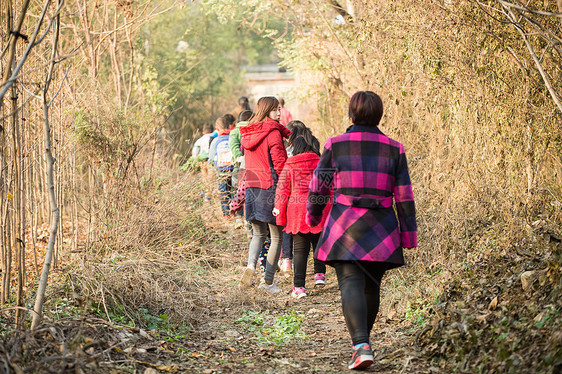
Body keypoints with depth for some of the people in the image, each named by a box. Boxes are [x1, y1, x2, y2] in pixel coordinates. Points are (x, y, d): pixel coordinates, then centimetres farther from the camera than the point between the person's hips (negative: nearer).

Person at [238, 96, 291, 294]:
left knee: (258, 233, 18)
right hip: (271, 187, -6)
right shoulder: (273, 133, -11)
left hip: (252, 187, 6)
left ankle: (251, 264, -9)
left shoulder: (247, 134, 10)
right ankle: (268, 281, 7)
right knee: (276, 236, 6)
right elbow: (280, 163, -14)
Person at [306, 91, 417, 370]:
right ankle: (361, 341, 31)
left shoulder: (335, 145, -1)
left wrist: (312, 215, 25)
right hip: (381, 231, 2)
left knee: (351, 284, -7)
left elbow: (319, 186, 6)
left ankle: (361, 346, -24)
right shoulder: (394, 149, 3)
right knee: (372, 286, 16)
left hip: (344, 228, -2)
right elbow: (404, 195, 3)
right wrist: (409, 235, 9)